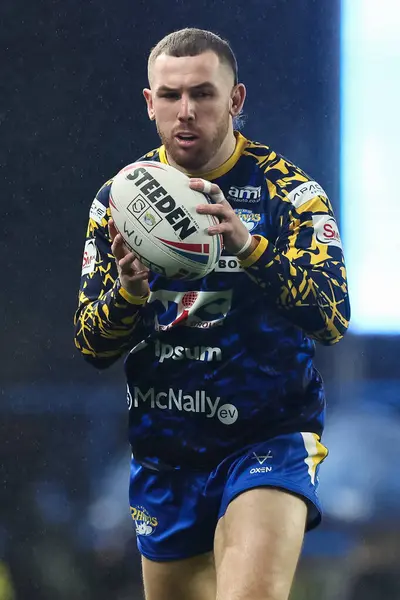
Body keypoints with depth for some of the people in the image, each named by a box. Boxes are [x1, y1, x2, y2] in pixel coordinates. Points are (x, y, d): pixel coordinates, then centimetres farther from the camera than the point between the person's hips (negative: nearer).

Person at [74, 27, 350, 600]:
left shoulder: (286, 189, -7)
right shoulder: (119, 198, 4)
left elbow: (332, 318, -20)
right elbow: (91, 347, 2)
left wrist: (249, 246, -36)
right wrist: (129, 290, -20)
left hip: (269, 440, -4)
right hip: (162, 453, 5)